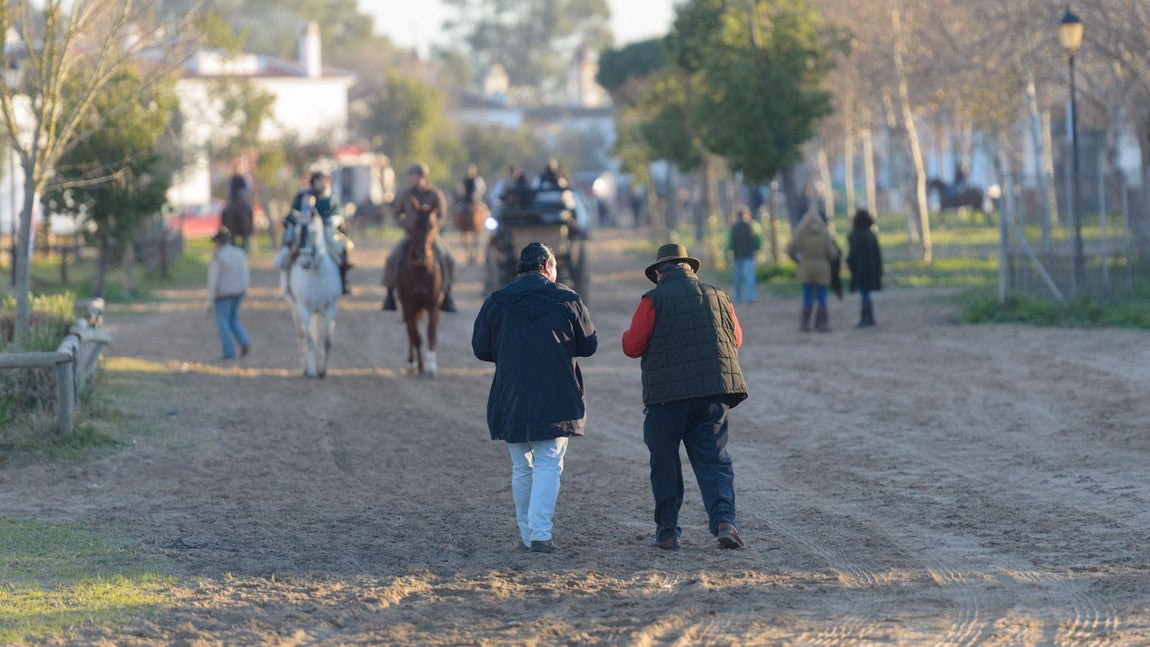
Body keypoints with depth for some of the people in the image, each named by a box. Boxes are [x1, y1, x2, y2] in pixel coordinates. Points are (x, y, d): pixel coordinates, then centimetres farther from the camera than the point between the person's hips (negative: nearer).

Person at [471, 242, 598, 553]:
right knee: (548, 465, -1)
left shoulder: (496, 301, 1)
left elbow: (481, 348, 3)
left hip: (511, 399, 2)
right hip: (556, 399, -2)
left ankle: (527, 532, 17)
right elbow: (589, 345, 3)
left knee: (521, 468, 13)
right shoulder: (567, 300, -3)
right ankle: (540, 531, -14)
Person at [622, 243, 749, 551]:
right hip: (714, 392, 3)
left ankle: (667, 532, 10)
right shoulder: (718, 296, 10)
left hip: (668, 393, -3)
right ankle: (724, 519, -16)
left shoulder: (654, 300, -3)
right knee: (713, 459, 5)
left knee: (665, 463, 8)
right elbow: (736, 338, 21)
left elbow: (632, 346, -4)